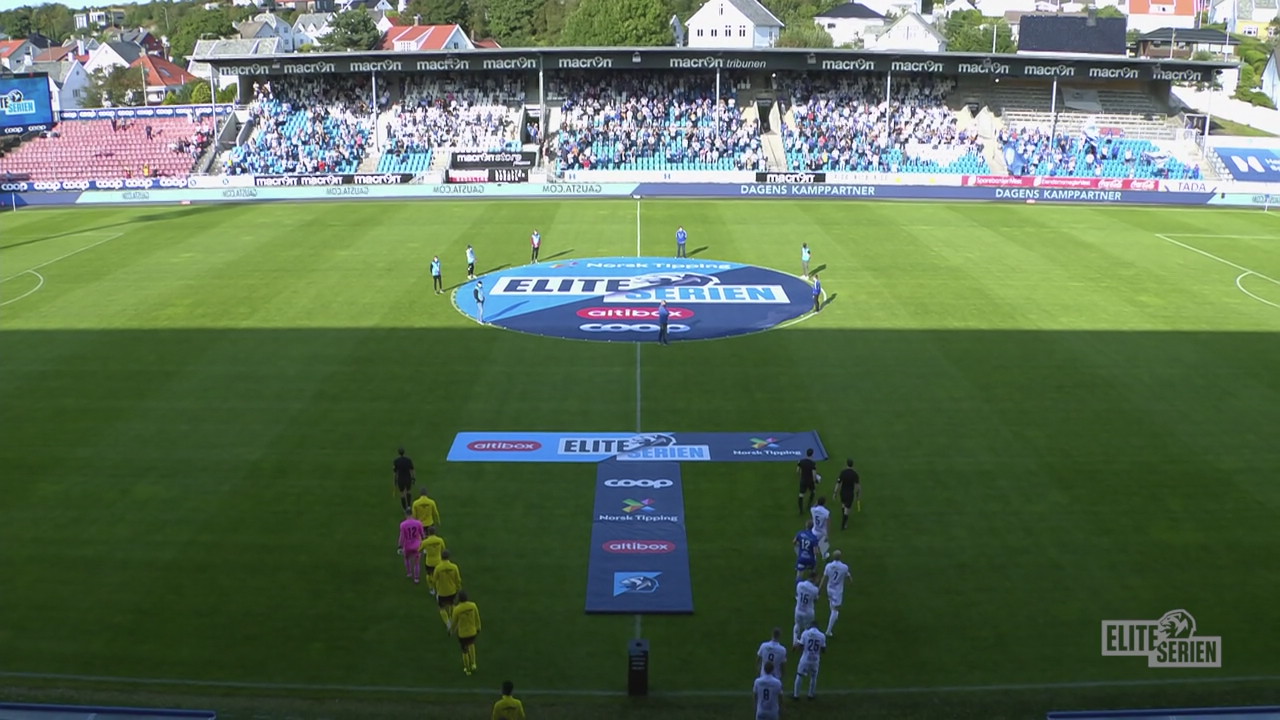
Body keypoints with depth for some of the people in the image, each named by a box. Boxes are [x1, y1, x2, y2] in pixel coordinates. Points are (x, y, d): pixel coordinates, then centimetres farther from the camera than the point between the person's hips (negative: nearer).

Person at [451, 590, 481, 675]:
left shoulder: (457, 609, -23)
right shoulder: (473, 605, -16)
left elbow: (455, 622, -8)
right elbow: (477, 618, -5)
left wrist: (453, 628, 14)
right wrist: (478, 628, 12)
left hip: (462, 633, -2)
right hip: (472, 631, 2)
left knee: (465, 651, 18)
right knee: (471, 644, 33)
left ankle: (467, 669, 34)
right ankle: (473, 664, 27)